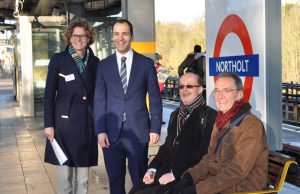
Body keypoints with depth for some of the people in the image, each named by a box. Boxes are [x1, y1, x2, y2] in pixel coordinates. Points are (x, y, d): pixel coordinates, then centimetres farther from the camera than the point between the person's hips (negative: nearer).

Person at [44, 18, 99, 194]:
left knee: (83, 174, 8)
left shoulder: (94, 62, 8)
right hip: (65, 120, -3)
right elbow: (49, 94, -2)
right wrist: (49, 123, -8)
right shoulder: (58, 59, 0)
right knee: (64, 172, 1)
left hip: (87, 122, 3)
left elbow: (97, 94, 11)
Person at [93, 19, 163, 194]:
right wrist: (100, 130, -5)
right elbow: (99, 100, 4)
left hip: (138, 131, -1)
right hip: (112, 132, 2)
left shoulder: (146, 63, 4)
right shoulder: (104, 65, 8)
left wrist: (155, 128, -4)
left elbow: (155, 99, 4)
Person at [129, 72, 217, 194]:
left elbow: (204, 153, -15)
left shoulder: (209, 116, -6)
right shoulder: (175, 115, 20)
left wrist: (175, 174, -16)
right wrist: (152, 169, 5)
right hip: (166, 172, 7)